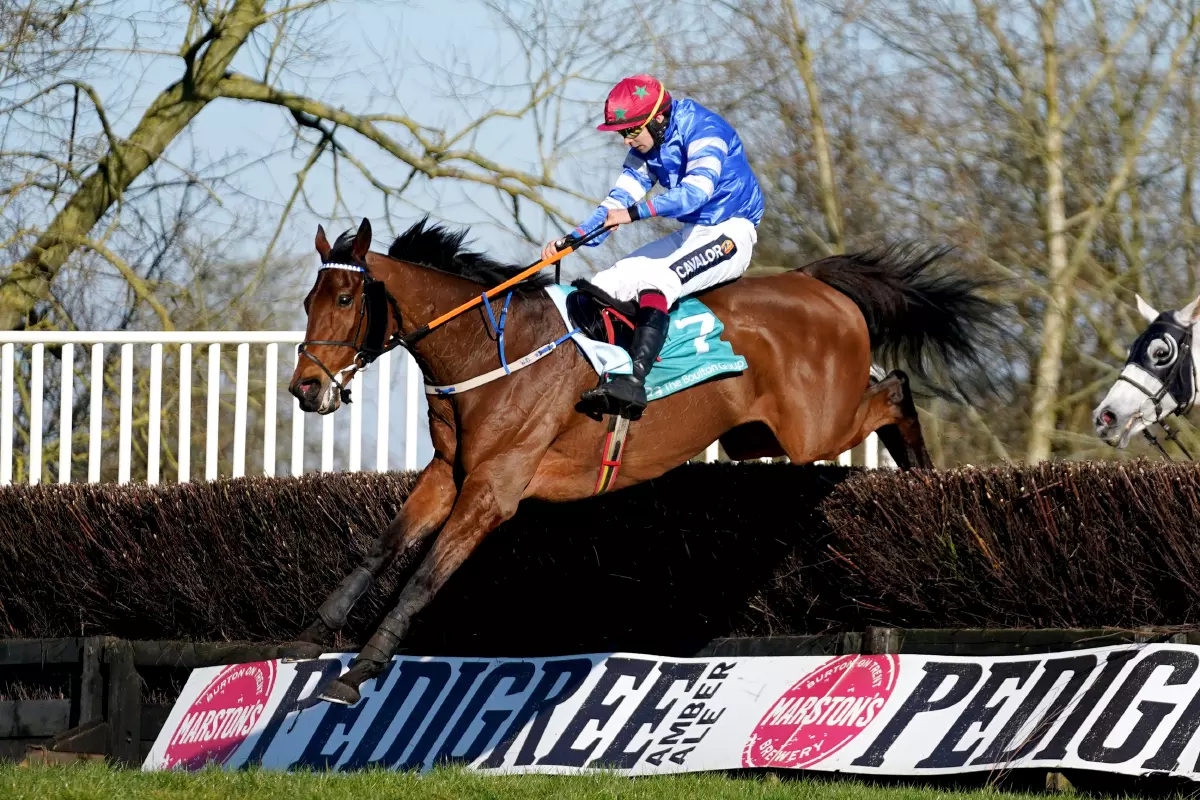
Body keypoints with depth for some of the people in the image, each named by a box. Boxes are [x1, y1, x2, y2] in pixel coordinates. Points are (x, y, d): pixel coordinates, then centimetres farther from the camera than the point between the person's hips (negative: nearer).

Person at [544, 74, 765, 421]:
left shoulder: (703, 130, -20)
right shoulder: (644, 150, 6)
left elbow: (698, 189, -35)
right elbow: (618, 204, 2)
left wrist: (637, 212, -44)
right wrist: (573, 240, -13)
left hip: (730, 234, -9)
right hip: (690, 235, 9)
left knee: (655, 280, -31)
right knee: (608, 283, -3)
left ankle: (633, 382, -44)